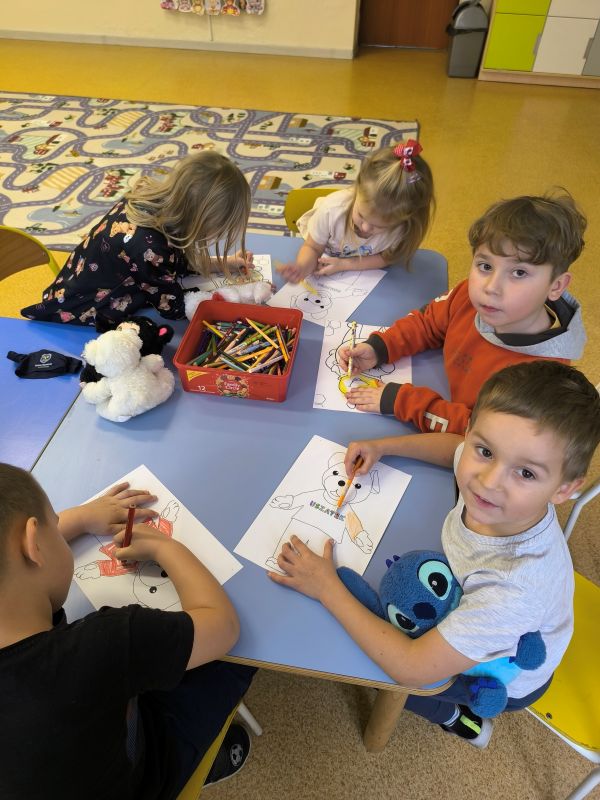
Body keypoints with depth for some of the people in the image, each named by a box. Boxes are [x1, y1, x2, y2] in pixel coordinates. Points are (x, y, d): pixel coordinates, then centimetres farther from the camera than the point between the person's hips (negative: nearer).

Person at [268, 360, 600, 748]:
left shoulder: (517, 586, -46)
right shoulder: (488, 466, -31)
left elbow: (410, 668, -37)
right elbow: (453, 446, -4)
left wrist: (327, 587, -32)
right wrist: (381, 446, -14)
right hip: (464, 604, 6)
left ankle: (457, 717, 23)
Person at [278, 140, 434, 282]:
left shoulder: (401, 227, -34)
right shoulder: (331, 210, -37)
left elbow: (386, 258, -16)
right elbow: (312, 247, -21)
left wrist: (344, 264, -29)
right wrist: (302, 267, -45)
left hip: (365, 272, 2)